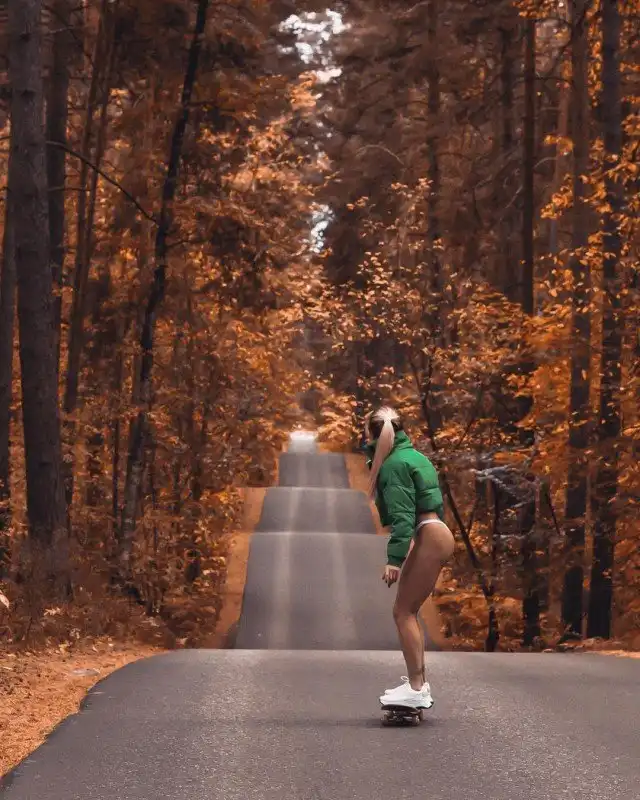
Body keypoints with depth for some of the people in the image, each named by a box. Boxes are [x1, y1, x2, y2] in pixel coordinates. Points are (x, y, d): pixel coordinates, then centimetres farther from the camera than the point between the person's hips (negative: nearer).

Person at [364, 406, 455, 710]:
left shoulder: (394, 464, -11)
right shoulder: (411, 455, 20)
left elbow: (402, 515, -20)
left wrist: (394, 558, -24)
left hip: (429, 538, -10)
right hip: (433, 535, 10)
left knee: (403, 611, -9)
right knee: (408, 611, 14)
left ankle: (416, 688, -12)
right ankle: (419, 684, 17)